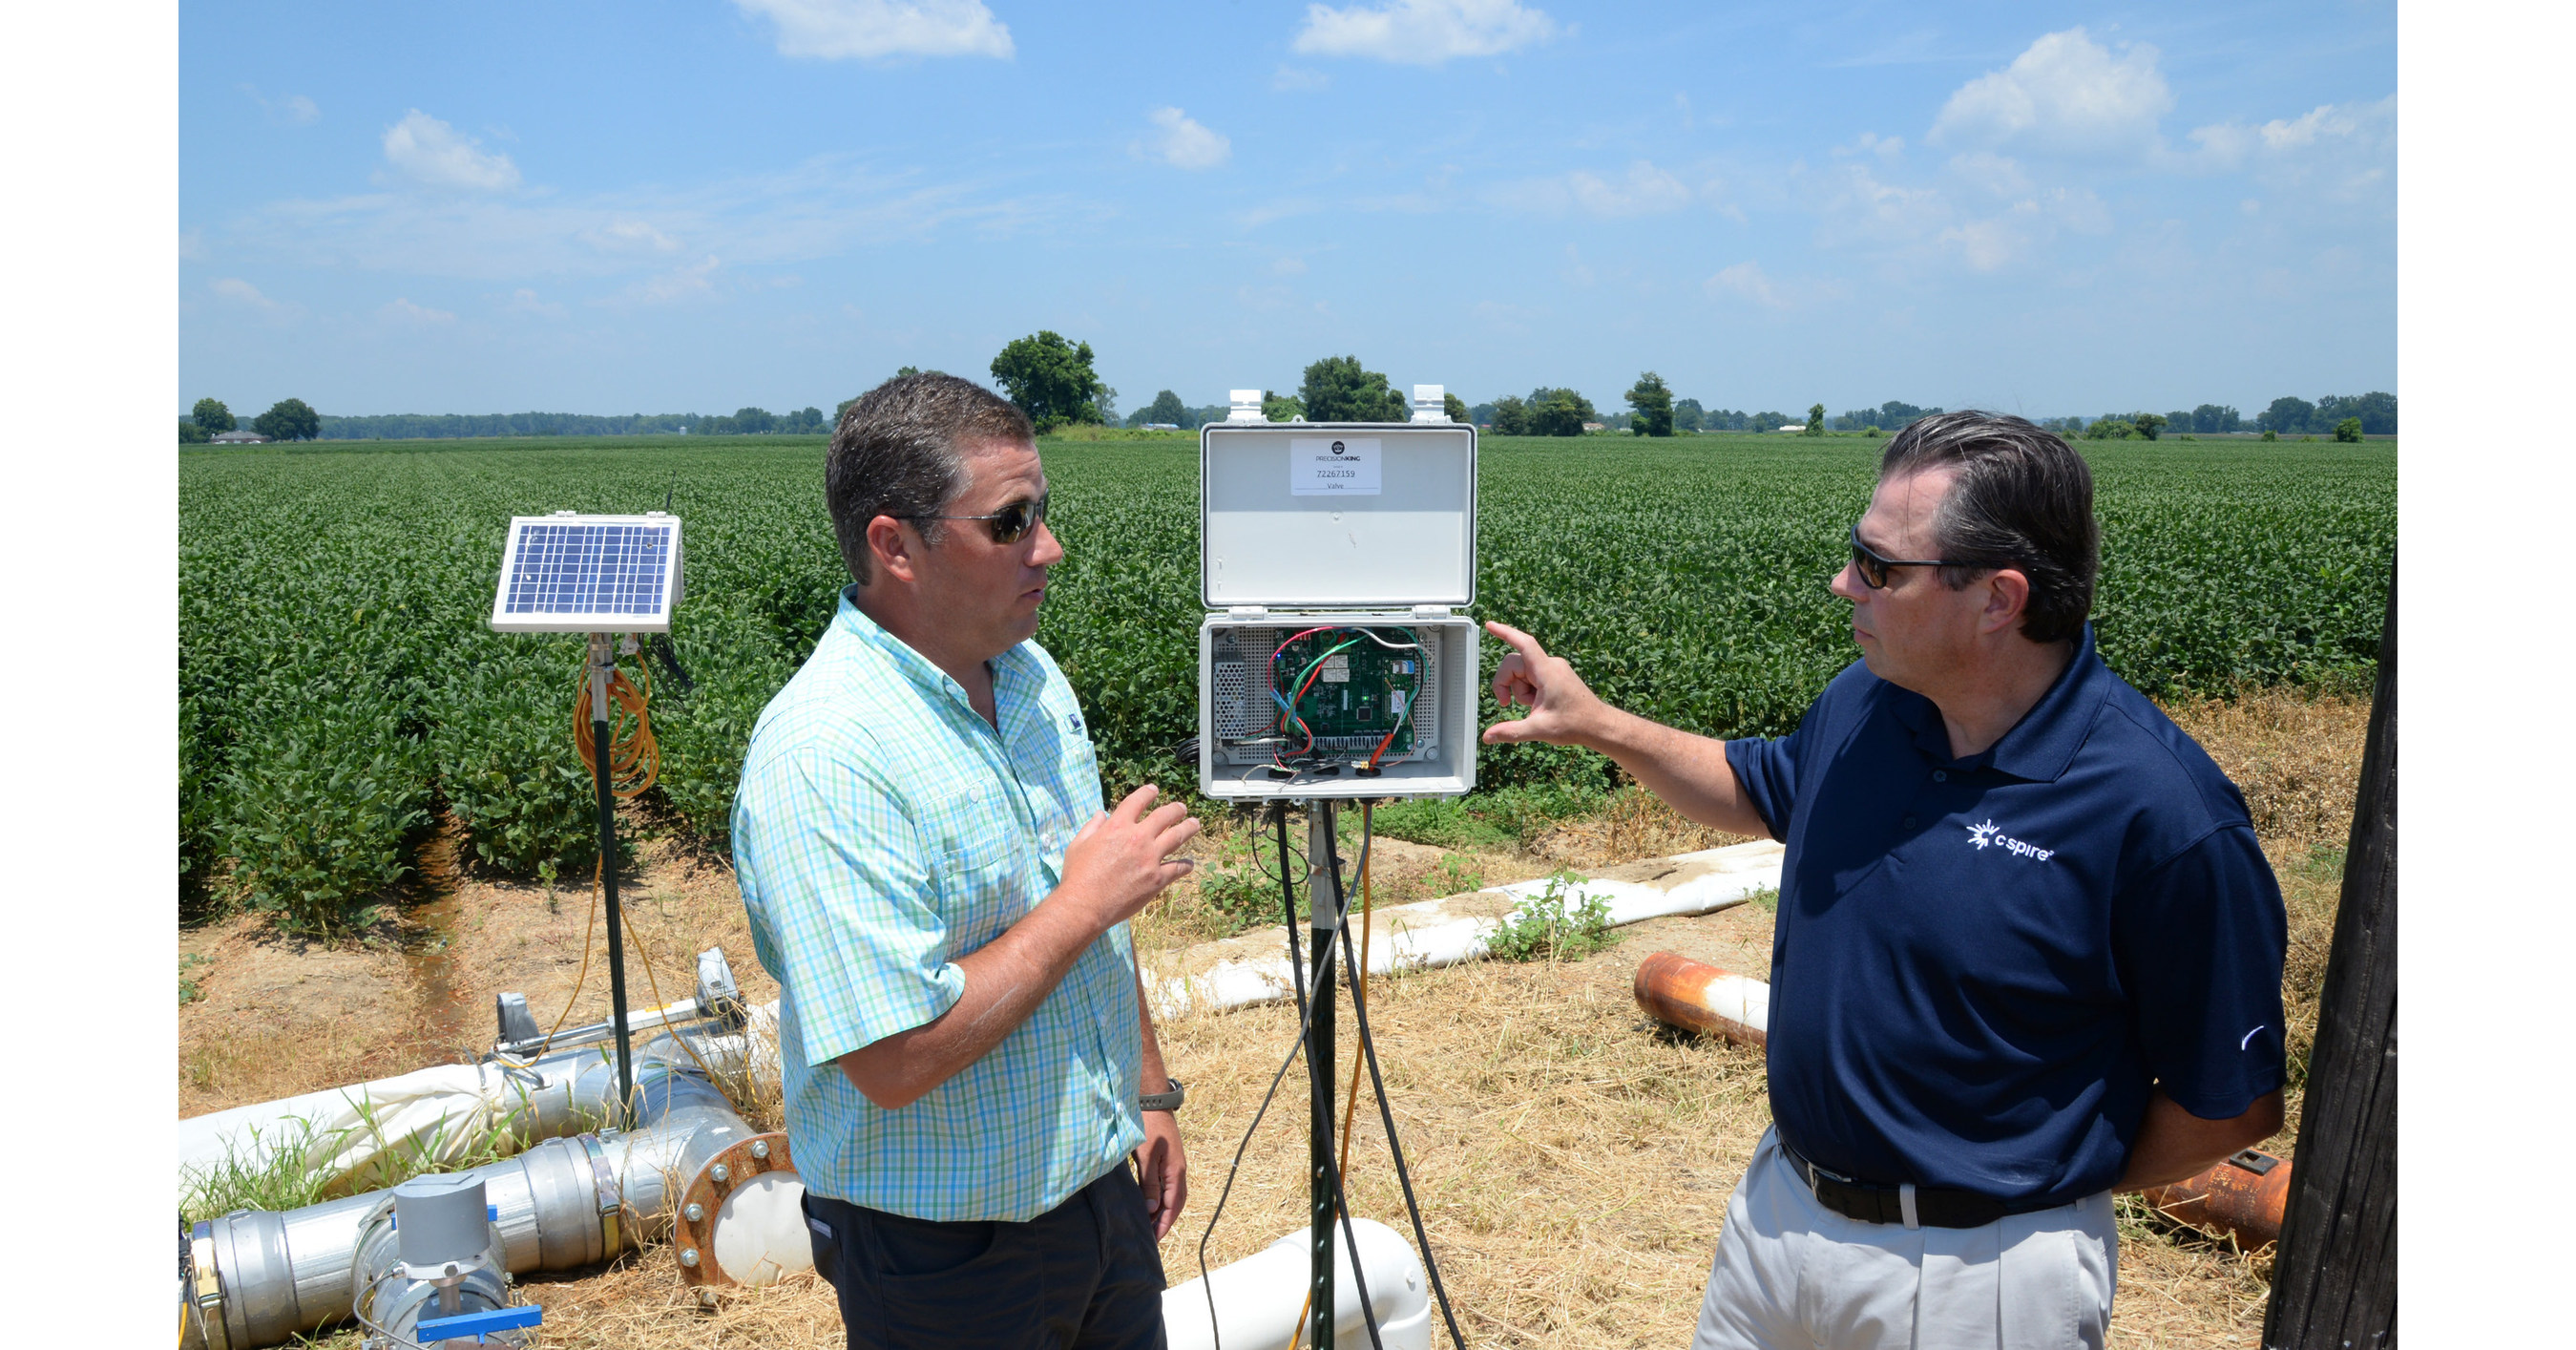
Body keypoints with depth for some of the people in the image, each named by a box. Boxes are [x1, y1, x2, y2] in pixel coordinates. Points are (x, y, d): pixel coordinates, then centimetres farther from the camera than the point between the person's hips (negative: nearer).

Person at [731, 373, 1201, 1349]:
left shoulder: (1030, 673, 2)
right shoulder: (822, 757, -27)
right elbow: (897, 1059, -30)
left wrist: (1151, 1094, 14)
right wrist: (1085, 901, -23)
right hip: (946, 1254, -7)